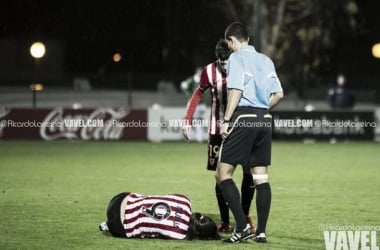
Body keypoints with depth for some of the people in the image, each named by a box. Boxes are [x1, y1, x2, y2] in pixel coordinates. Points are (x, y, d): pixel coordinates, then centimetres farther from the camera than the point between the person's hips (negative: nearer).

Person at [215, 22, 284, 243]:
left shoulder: (237, 58, -3)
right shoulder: (265, 60, 16)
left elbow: (236, 90, -13)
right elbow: (278, 94, 14)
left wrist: (226, 121, -12)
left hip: (243, 118, -7)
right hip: (265, 120, 7)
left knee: (223, 173, -3)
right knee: (261, 176, 8)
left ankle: (243, 226, -13)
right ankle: (261, 231, 5)